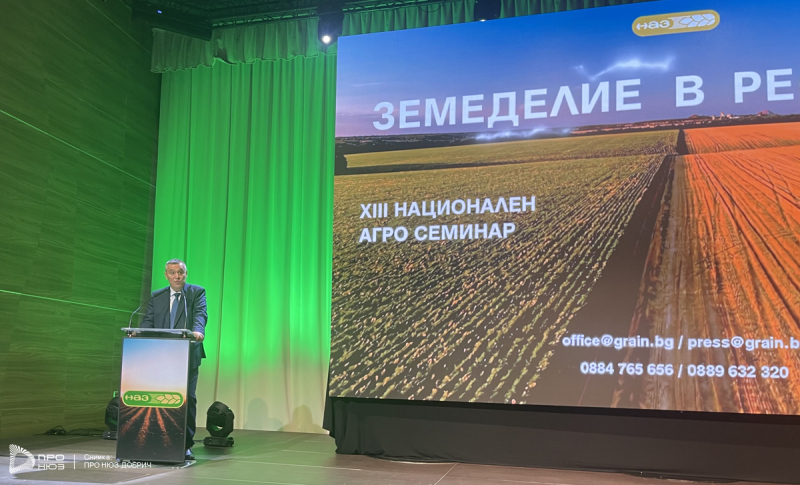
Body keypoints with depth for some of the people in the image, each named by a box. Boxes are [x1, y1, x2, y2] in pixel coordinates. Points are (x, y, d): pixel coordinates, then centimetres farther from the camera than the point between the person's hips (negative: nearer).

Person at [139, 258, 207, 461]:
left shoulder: (197, 292, 5)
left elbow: (200, 314, -11)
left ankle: (186, 445, 4)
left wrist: (198, 331, -32)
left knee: (188, 398, -3)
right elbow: (148, 321, 6)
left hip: (188, 356, -2)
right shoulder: (156, 297, 15)